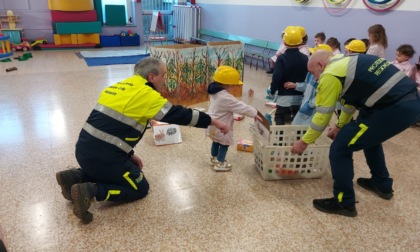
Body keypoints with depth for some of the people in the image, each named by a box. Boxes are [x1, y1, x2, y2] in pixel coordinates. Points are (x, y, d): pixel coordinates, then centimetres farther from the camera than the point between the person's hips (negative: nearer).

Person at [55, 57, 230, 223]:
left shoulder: (121, 87, 14)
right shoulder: (145, 94, -12)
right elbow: (179, 114, -8)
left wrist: (128, 154, 21)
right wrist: (212, 121, 1)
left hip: (84, 149, 9)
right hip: (103, 156, -8)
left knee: (110, 171, 33)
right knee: (140, 188, 11)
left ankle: (75, 177, 15)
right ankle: (90, 191, -5)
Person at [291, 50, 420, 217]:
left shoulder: (330, 75, -8)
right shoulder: (346, 62, 20)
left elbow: (322, 115, -3)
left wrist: (304, 141, 9)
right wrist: (341, 126, 37)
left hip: (396, 108, -10)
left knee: (340, 148, -3)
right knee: (369, 136, 33)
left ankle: (344, 203, 10)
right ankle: (382, 185, 47)